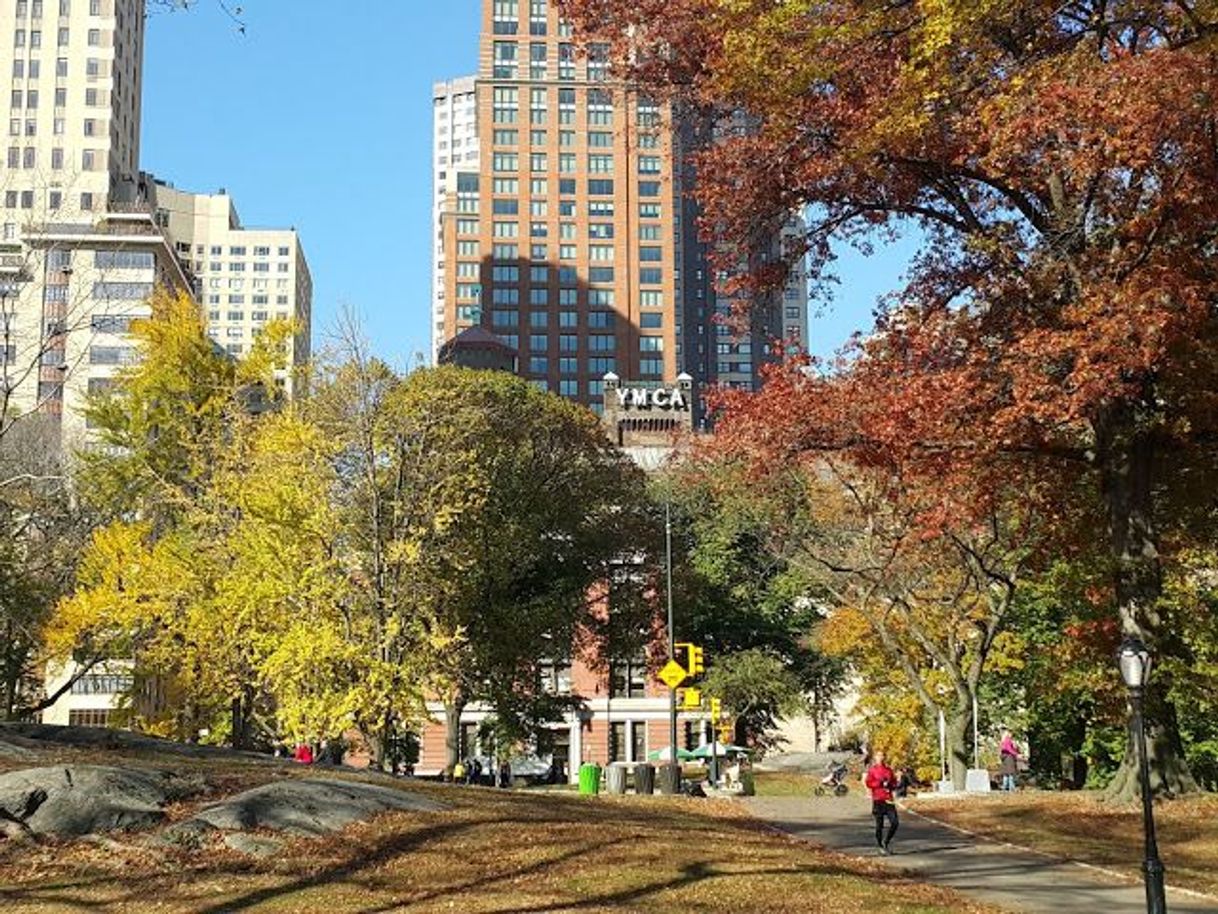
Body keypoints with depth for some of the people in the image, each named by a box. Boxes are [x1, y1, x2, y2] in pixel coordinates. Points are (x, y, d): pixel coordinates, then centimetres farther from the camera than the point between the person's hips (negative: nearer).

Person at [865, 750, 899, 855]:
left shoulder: (889, 770, 12)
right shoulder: (872, 770, 0)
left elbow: (894, 782, 16)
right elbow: (868, 783, -10)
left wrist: (890, 785, -6)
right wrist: (881, 783, -19)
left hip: (889, 799, 4)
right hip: (878, 800, -3)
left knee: (895, 823, -5)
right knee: (879, 825, 2)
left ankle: (886, 841, 15)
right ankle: (880, 846, 14)